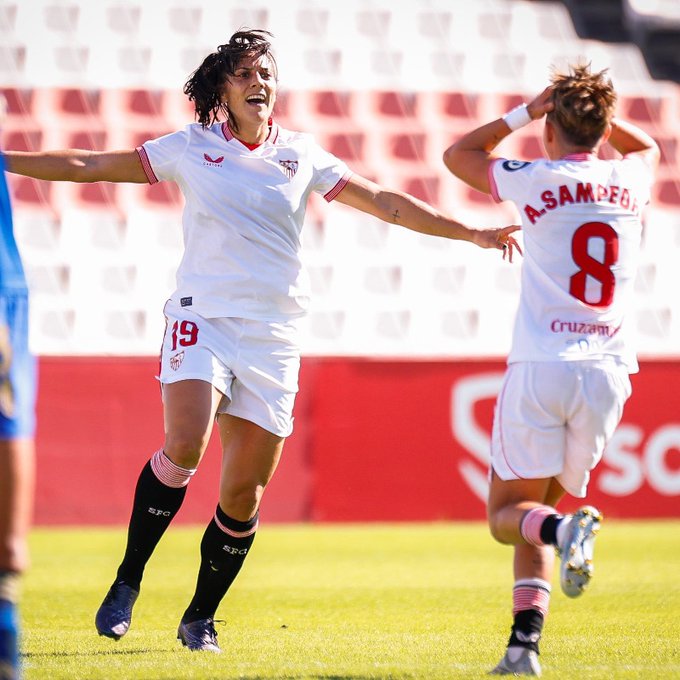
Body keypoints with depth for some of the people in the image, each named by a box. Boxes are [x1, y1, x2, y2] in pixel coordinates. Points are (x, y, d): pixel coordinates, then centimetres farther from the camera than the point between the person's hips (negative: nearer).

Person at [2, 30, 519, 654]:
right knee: (184, 446, -26)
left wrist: (472, 234, 10)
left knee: (244, 493, -2)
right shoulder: (191, 149, 6)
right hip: (203, 317, -2)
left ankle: (200, 617, 16)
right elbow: (87, 166, 10)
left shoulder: (302, 156, 10)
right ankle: (126, 584, -11)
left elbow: (385, 203, 14)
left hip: (272, 338, 2)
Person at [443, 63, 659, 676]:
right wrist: (596, 109, 23)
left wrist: (525, 113, 13)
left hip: (540, 367, -4)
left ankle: (564, 528, -29)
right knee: (535, 510, 15)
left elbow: (458, 154, 15)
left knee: (508, 514, 5)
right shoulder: (630, 182, 9)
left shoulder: (537, 180, -3)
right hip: (609, 372, 4)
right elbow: (647, 146, 36)